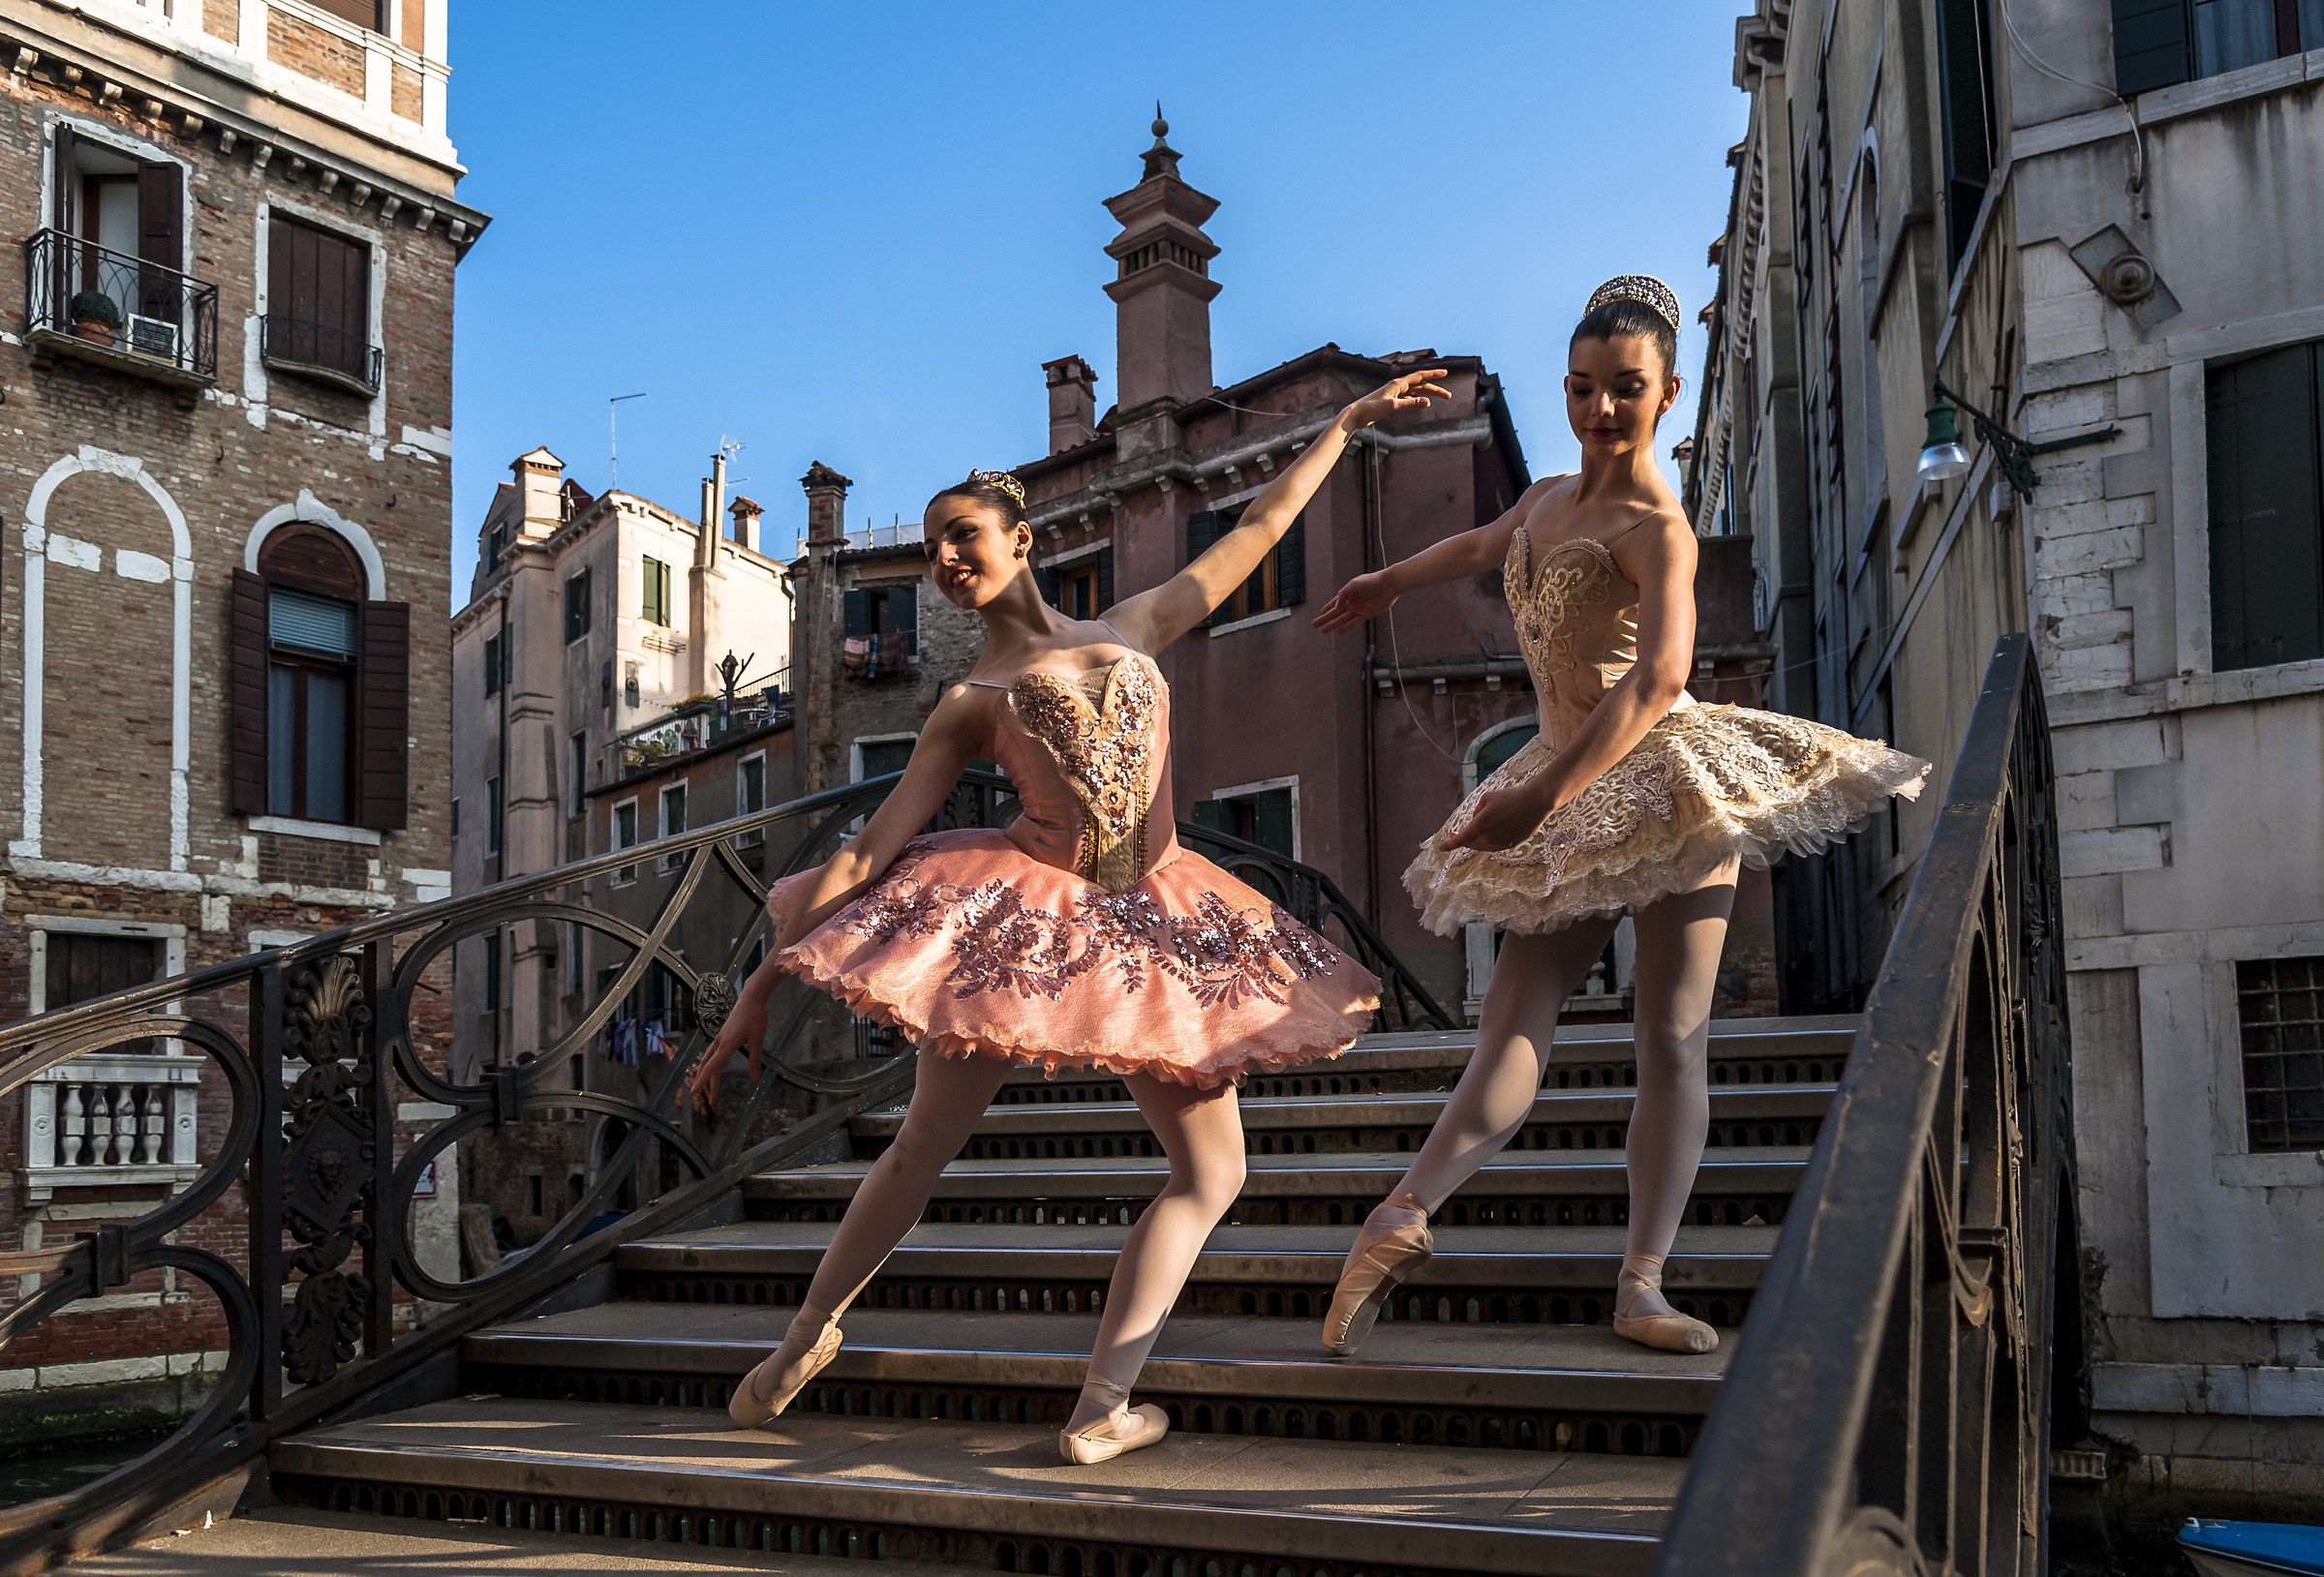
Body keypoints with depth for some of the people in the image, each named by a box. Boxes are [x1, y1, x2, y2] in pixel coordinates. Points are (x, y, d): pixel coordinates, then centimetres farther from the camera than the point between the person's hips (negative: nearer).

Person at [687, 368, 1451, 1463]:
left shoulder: (1131, 629, 11)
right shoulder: (970, 702, 2)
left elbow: (1257, 530, 20)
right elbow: (871, 847, -4)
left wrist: (1347, 422, 24)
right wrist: (765, 979, -9)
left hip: (1145, 922, 4)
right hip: (1021, 912, -3)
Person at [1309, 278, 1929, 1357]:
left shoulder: (1655, 528, -11)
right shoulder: (1546, 500, 14)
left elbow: (1658, 675, -28)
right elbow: (1483, 544, 39)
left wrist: (1546, 792, -36)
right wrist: (1388, 583, 53)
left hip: (1661, 777, -6)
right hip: (1569, 804, 6)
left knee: (1672, 1042, -8)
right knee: (1513, 1031, -5)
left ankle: (1642, 1282, -10)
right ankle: (1402, 1221, -16)